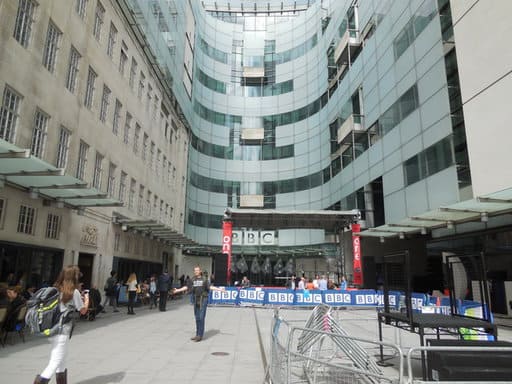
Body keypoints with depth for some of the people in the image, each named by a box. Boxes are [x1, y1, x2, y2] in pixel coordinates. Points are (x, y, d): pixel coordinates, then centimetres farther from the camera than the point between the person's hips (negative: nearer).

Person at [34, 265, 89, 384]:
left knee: (61, 360, 22)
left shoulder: (56, 289, 5)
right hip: (62, 331, -8)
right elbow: (83, 311, -3)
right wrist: (86, 299, 15)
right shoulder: (74, 292, -13)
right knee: (55, 363, -3)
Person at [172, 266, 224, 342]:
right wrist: (177, 290, 11)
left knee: (201, 317, -6)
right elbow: (187, 287, 10)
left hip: (203, 299, -4)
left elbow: (210, 287, -8)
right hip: (196, 300, 4)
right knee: (197, 318, 10)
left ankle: (200, 335, 0)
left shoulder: (204, 279, -2)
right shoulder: (193, 279, 8)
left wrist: (219, 289, -18)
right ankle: (197, 335, 19)